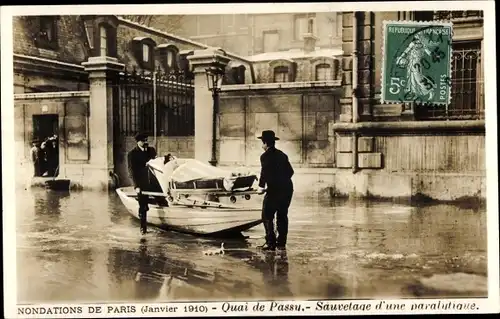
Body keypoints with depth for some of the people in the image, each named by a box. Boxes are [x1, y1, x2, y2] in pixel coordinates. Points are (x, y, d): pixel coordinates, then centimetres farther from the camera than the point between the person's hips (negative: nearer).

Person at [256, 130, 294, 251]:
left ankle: (271, 242, -4)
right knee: (282, 216, 13)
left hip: (274, 190, -7)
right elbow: (291, 171, 18)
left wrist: (261, 187, -6)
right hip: (287, 189, 7)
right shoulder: (282, 155, 14)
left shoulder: (265, 156, -7)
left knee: (267, 216, 1)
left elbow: (264, 172, -15)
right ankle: (281, 243, 15)